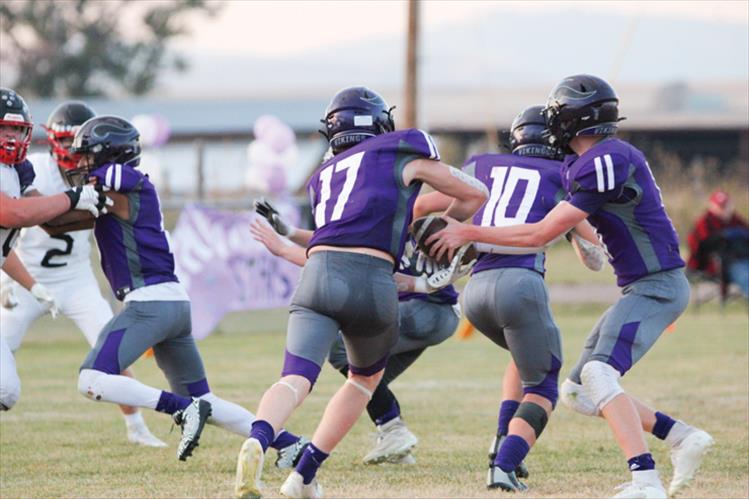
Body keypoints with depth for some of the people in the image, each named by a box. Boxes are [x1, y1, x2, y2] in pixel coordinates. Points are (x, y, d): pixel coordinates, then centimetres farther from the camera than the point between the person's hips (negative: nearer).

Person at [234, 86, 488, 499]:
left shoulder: (323, 177, 29)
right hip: (371, 283, -2)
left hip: (317, 277, 2)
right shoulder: (400, 154, 16)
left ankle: (258, 440, -44)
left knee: (295, 381, -11)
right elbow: (474, 194, 23)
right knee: (365, 379, 23)